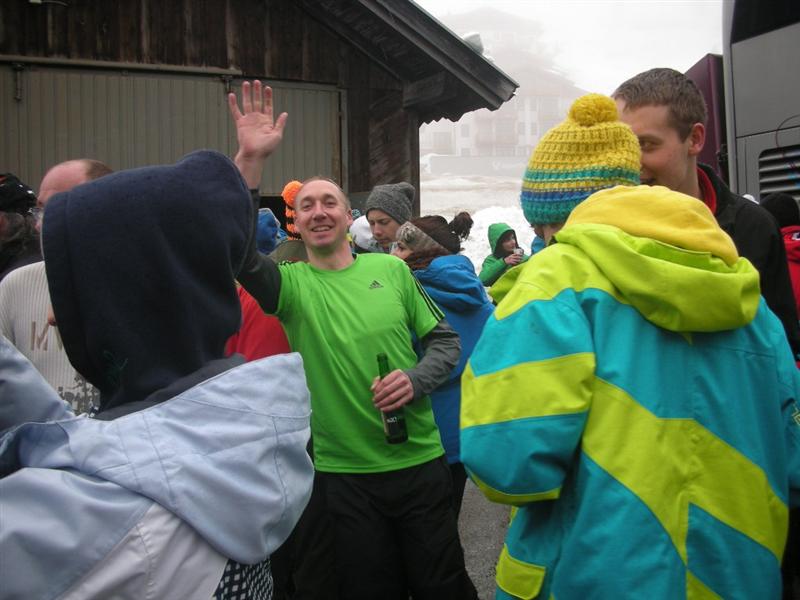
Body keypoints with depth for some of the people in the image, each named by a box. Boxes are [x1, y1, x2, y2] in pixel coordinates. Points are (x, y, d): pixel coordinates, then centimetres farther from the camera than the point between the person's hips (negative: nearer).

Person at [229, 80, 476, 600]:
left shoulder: (391, 269, 1)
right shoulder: (291, 285, -3)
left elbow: (446, 340, 5)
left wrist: (416, 379, -14)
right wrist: (251, 160, -31)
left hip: (421, 462, 1)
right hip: (344, 475, 0)